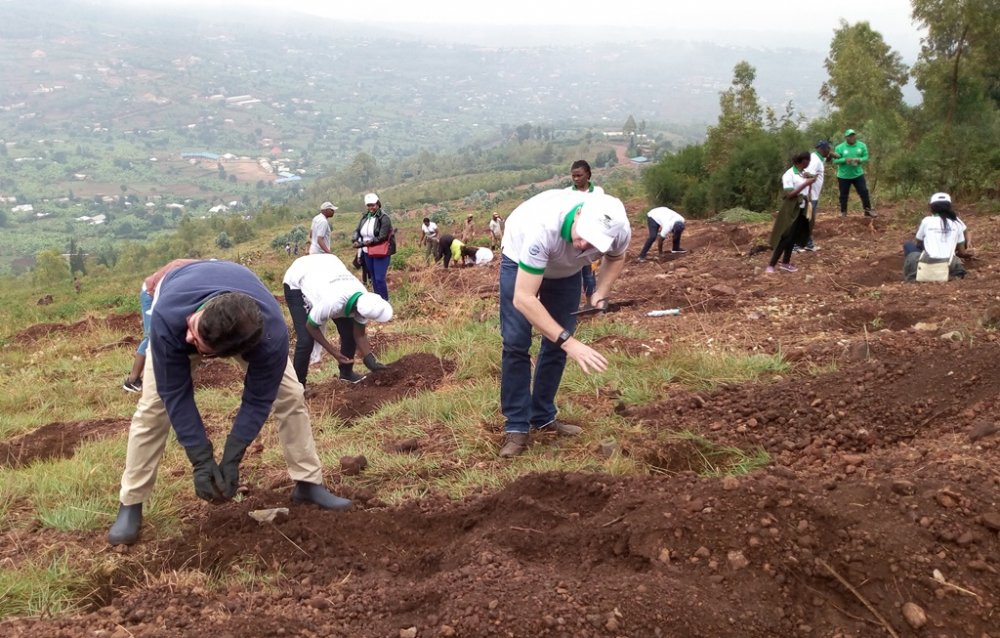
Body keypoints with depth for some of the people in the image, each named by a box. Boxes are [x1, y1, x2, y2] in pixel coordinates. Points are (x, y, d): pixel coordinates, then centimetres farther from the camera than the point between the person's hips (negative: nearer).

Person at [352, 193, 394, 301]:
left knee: (379, 279, -11)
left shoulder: (384, 218, -14)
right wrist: (356, 241, -15)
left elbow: (381, 237, -20)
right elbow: (357, 231, 9)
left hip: (380, 253, -6)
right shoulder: (365, 217, 6)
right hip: (367, 253, 6)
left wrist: (363, 244, -23)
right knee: (373, 278, 14)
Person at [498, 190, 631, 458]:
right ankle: (517, 427, -4)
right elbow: (523, 298, -47)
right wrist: (568, 341, -51)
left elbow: (616, 257, -3)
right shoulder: (544, 227, -47)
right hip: (520, 262, -4)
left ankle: (543, 417, 18)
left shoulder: (619, 231, -32)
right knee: (516, 343, -13)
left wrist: (600, 295, -18)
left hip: (565, 269, 4)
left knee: (556, 343, 2)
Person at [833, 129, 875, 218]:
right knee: (844, 195, 8)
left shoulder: (862, 145, -3)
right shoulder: (840, 147, -10)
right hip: (844, 176, -1)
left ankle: (868, 211, 9)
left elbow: (866, 157, 1)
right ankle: (843, 212, 23)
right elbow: (835, 160, -10)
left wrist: (859, 160, -21)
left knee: (864, 192, 0)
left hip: (858, 175, 2)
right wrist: (845, 160, -27)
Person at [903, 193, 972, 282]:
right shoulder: (956, 222, 11)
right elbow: (961, 252, 14)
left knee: (908, 244, 25)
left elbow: (918, 244, 18)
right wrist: (967, 252, 38)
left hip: (927, 263, -3)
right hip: (948, 266, 3)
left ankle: (914, 274, 17)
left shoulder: (926, 221, 5)